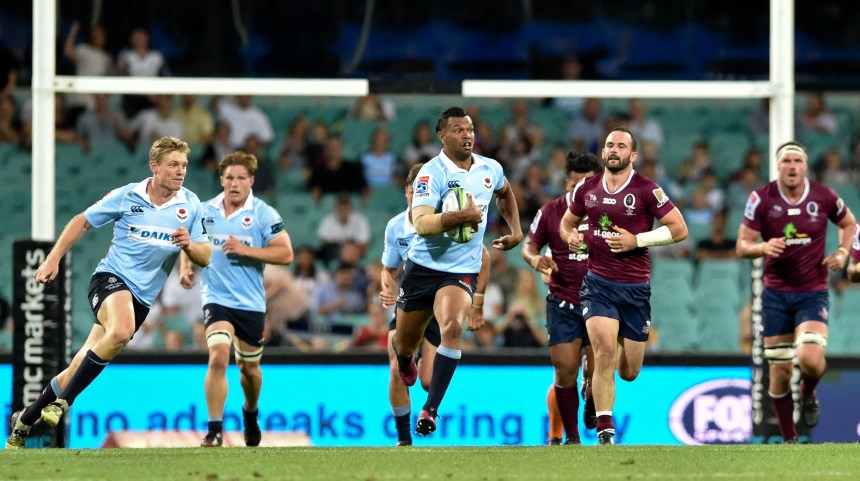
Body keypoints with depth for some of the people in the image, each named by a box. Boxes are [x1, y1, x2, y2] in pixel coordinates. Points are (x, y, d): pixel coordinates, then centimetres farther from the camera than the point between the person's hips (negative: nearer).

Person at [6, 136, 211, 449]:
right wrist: (53, 259, 3)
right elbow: (82, 222, 8)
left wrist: (189, 245, -18)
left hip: (143, 297, 4)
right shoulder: (126, 196, -4)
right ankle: (61, 403, -25)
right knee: (120, 331, -36)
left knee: (82, 367, 3)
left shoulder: (191, 206, 3)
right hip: (111, 277, -4)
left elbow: (204, 258, 4)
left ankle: (25, 419, 18)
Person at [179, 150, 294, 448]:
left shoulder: (263, 214, -6)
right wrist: (185, 267, 1)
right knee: (218, 358, -22)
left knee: (249, 368, 15)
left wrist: (245, 250, -20)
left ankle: (250, 413, 48)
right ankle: (214, 431, -19)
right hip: (217, 299, 0)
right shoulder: (206, 211, 3)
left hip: (251, 303, 0)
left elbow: (285, 254, -12)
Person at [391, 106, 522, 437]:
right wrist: (461, 216, -37)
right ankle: (405, 363, 52)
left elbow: (504, 192, 29)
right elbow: (421, 223, -27)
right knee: (404, 345, 11)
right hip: (423, 266, -2)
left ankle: (431, 409, -25)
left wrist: (516, 230, 21)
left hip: (462, 271, 2)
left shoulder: (490, 169, 3)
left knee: (452, 327, -28)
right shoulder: (432, 173, -14)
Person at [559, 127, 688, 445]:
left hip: (635, 287, -1)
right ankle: (605, 431, -16)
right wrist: (570, 236, -3)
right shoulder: (587, 189, 6)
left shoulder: (646, 190, -5)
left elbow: (679, 229, -6)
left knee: (629, 372, 5)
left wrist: (637, 240, -15)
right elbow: (567, 222, 22)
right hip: (598, 283, 1)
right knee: (605, 352, -20)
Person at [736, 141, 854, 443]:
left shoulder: (823, 197, -4)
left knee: (810, 358, -23)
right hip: (776, 294, 1)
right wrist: (764, 247, -26)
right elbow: (742, 245, -4)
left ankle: (809, 394, 13)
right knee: (780, 372, 1)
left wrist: (842, 253, -2)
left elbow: (848, 223, 16)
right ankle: (789, 439, 19)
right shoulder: (761, 199, -6)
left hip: (813, 293, -1)